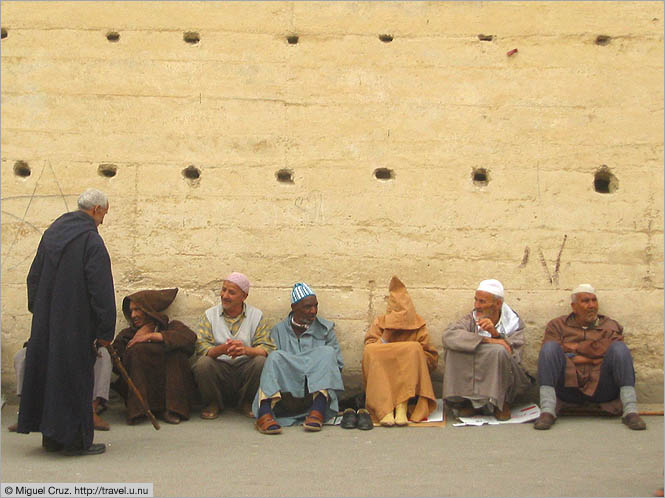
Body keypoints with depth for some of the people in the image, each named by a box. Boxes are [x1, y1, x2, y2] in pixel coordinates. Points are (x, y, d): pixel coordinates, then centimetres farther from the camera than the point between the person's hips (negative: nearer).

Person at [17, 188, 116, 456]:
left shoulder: (51, 233, 10)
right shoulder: (91, 240, -14)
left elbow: (34, 277, 16)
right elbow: (101, 290, -17)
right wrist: (105, 330, -13)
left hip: (45, 323, 7)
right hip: (75, 322, -7)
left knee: (47, 371, 13)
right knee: (74, 375, 0)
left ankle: (51, 437, 21)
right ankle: (75, 439, 6)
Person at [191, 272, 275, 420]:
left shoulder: (257, 316, 6)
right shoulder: (210, 315, 7)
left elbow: (266, 348, -8)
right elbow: (200, 346, -8)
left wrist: (246, 350, -31)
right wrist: (221, 349, -31)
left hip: (245, 368, 0)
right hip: (219, 368, 0)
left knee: (261, 362, -29)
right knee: (203, 363, -30)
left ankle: (246, 403, -1)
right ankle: (213, 404, -1)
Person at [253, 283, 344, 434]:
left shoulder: (326, 329, 15)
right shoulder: (279, 330, 14)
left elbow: (337, 364, 10)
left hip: (316, 390, 0)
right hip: (285, 392, 0)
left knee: (327, 353, -22)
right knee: (275, 357, -25)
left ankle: (318, 411, -40)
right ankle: (264, 413, -47)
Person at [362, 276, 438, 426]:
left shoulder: (419, 326, 9)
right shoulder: (380, 323, 12)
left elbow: (431, 359, 3)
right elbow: (369, 349, -2)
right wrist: (386, 335, -12)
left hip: (409, 377, 0)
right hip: (380, 374, 0)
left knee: (414, 349, -25)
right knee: (371, 351, -27)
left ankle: (402, 406, -38)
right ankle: (384, 410, -42)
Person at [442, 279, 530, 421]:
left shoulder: (513, 323, -2)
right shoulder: (472, 319, -1)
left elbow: (513, 353, -18)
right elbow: (448, 336, -23)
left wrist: (496, 334, -32)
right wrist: (487, 340, -28)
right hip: (472, 380, 2)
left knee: (498, 351, -31)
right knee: (454, 348, -22)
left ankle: (502, 404, -10)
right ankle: (470, 402, -10)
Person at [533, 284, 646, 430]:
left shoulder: (610, 325, 23)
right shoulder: (557, 325, 20)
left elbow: (609, 346, 0)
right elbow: (549, 354, 1)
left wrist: (577, 348, 1)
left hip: (601, 386, 1)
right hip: (569, 386, 0)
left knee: (619, 347, -21)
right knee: (550, 347, -23)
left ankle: (630, 411, -32)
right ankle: (547, 411, -35)